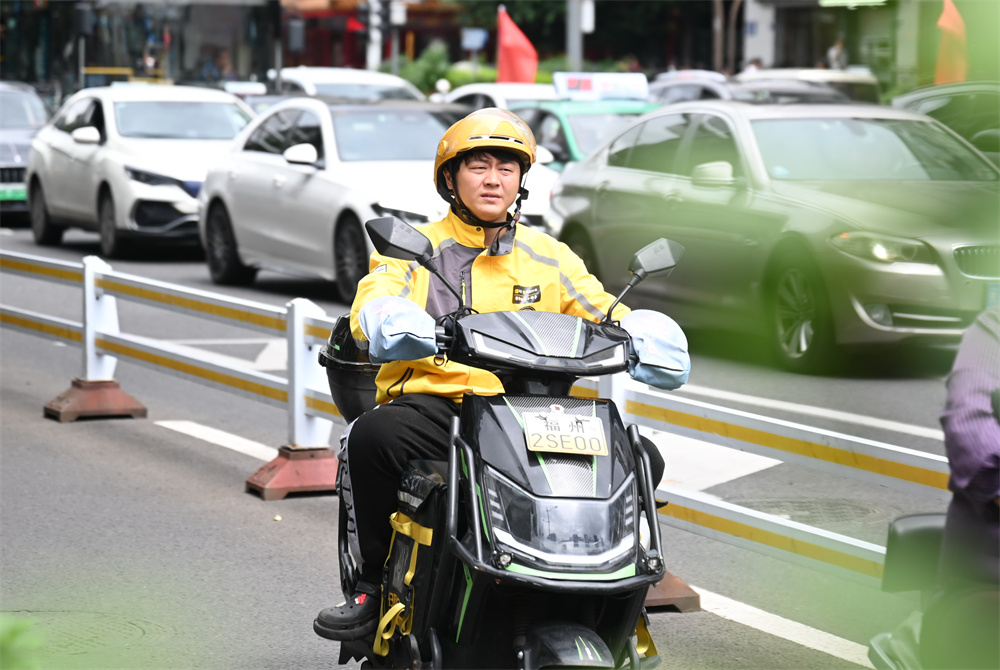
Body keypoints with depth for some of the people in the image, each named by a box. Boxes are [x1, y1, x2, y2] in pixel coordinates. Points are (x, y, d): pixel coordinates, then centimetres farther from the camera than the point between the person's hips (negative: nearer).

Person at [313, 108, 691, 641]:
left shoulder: (550, 258, 20)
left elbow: (602, 312, 13)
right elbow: (373, 303, -7)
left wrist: (639, 331, -11)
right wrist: (389, 322, -33)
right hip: (433, 403, -3)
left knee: (640, 457, -17)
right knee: (372, 436, -36)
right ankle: (374, 579, -16)